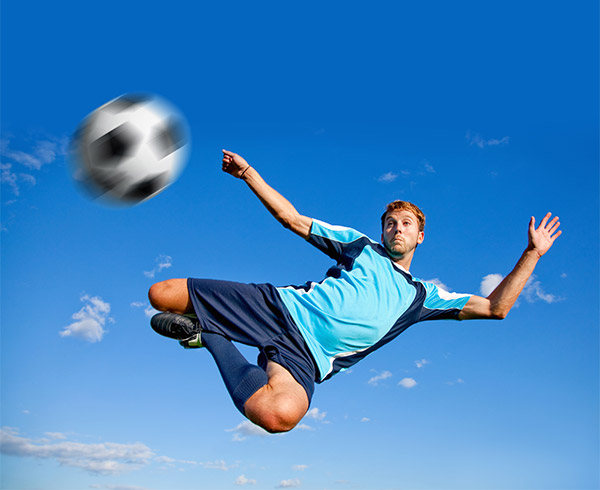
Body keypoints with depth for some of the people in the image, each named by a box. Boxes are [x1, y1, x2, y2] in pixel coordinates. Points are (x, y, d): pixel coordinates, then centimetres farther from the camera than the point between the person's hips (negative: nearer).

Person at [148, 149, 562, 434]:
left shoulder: (423, 296, 21)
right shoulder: (361, 245, 20)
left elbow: (494, 308, 17)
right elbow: (294, 220, 17)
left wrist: (532, 254, 11)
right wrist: (248, 173, 12)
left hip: (307, 355, 1)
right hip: (280, 306, 0)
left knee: (280, 415, -38)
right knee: (161, 295, -14)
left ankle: (208, 335, -15)